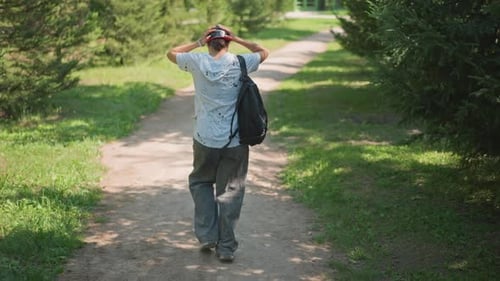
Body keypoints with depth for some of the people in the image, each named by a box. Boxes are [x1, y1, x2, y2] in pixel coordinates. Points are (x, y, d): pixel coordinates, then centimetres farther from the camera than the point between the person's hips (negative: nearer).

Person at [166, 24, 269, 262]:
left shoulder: (198, 62, -3)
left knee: (200, 182, 22)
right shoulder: (239, 63, -3)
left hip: (204, 140, 0)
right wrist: (237, 39, 10)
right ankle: (226, 247, 9)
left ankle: (207, 236, 14)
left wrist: (198, 42, 11)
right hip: (235, 142, 0)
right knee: (230, 191, 7)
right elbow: (264, 52, 17)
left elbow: (171, 53, 16)